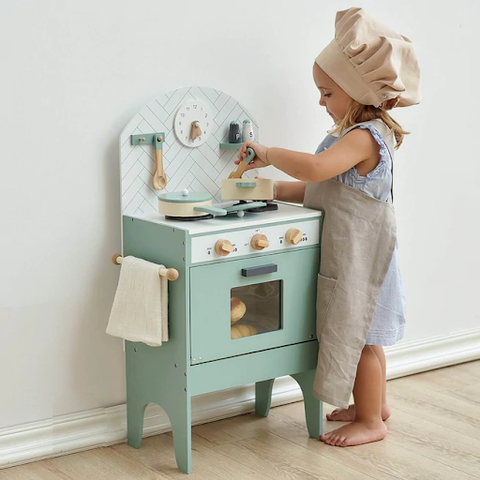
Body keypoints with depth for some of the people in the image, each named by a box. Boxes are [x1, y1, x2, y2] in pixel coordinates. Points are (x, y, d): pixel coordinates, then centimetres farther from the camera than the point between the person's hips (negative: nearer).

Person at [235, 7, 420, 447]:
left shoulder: (364, 137, -22)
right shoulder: (353, 134, 11)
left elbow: (314, 168, -38)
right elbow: (320, 190, 15)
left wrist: (268, 154, -26)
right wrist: (269, 189, 8)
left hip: (359, 253, -10)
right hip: (348, 251, 10)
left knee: (358, 334, 1)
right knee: (363, 334, 20)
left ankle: (370, 422, 13)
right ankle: (375, 404, 35)